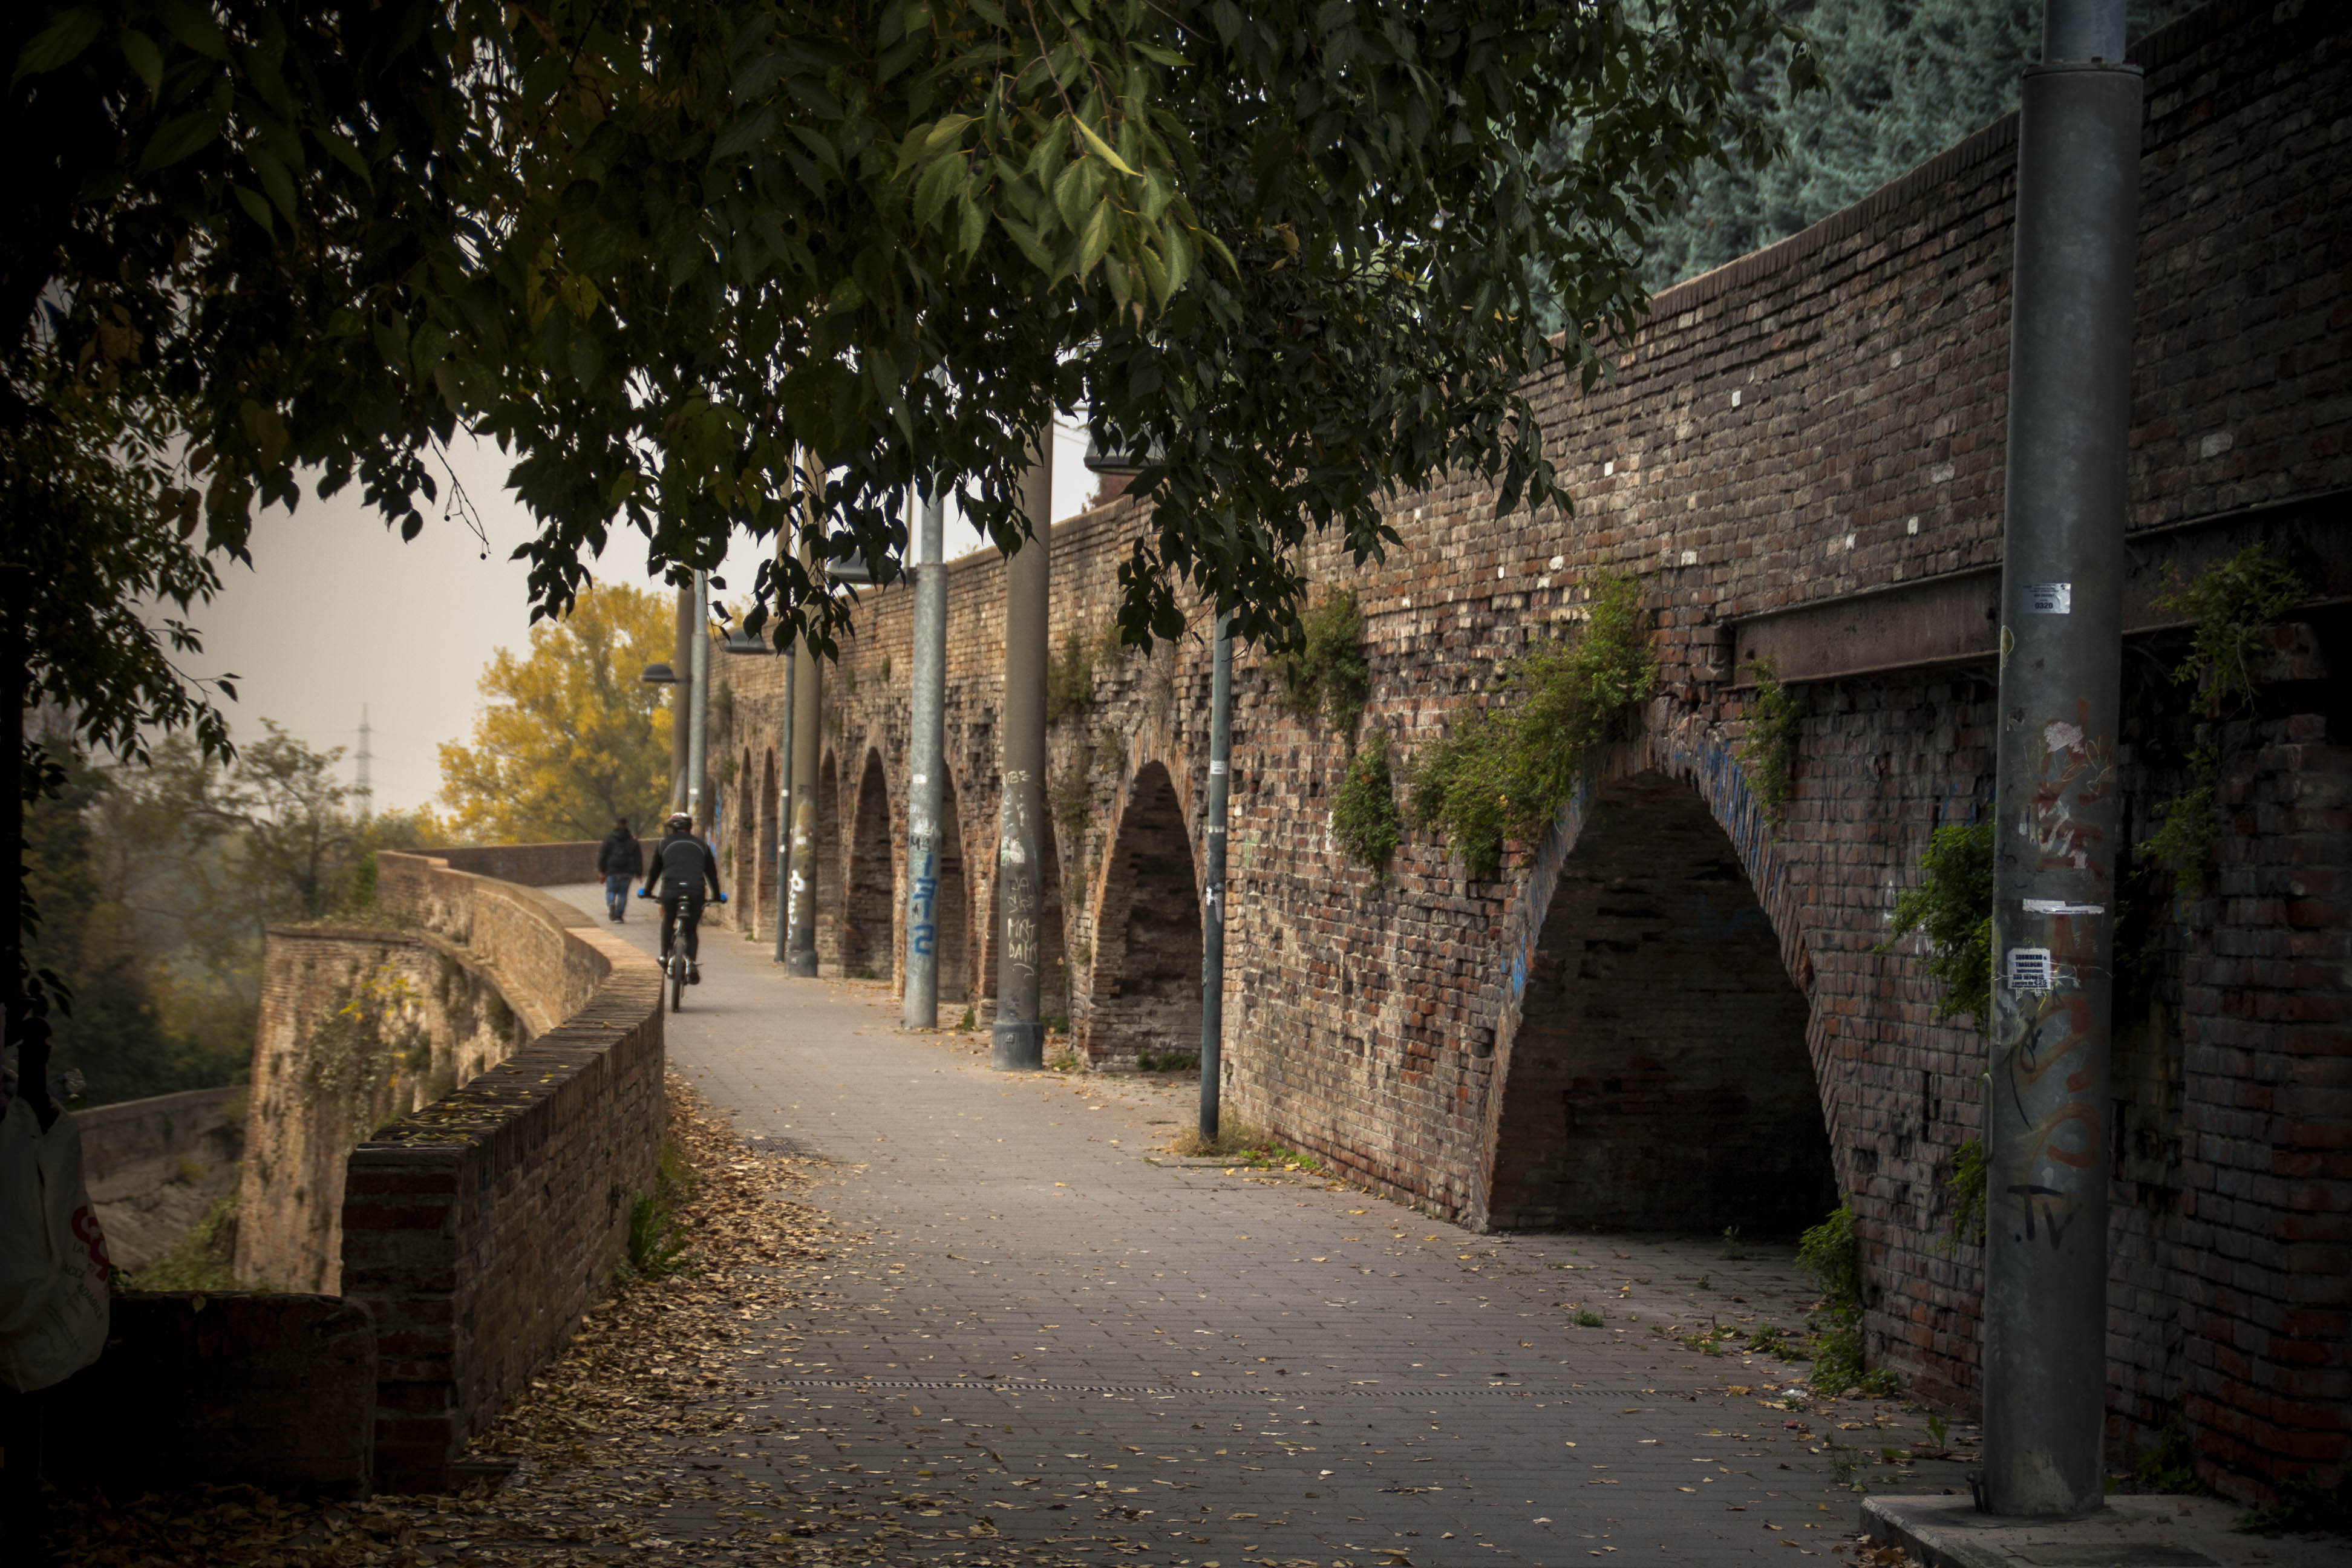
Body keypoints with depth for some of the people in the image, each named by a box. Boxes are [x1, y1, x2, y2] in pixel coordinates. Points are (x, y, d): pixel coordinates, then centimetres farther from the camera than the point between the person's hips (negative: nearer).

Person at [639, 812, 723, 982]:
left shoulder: (664, 844, 17)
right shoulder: (701, 845, 21)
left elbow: (655, 871, 21)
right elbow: (711, 872, 24)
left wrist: (647, 892, 34)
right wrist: (717, 896, 33)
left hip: (671, 890, -1)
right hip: (696, 891, 1)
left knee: (668, 922, 27)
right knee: (692, 929, 13)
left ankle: (665, 956, 19)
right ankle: (692, 963, -5)